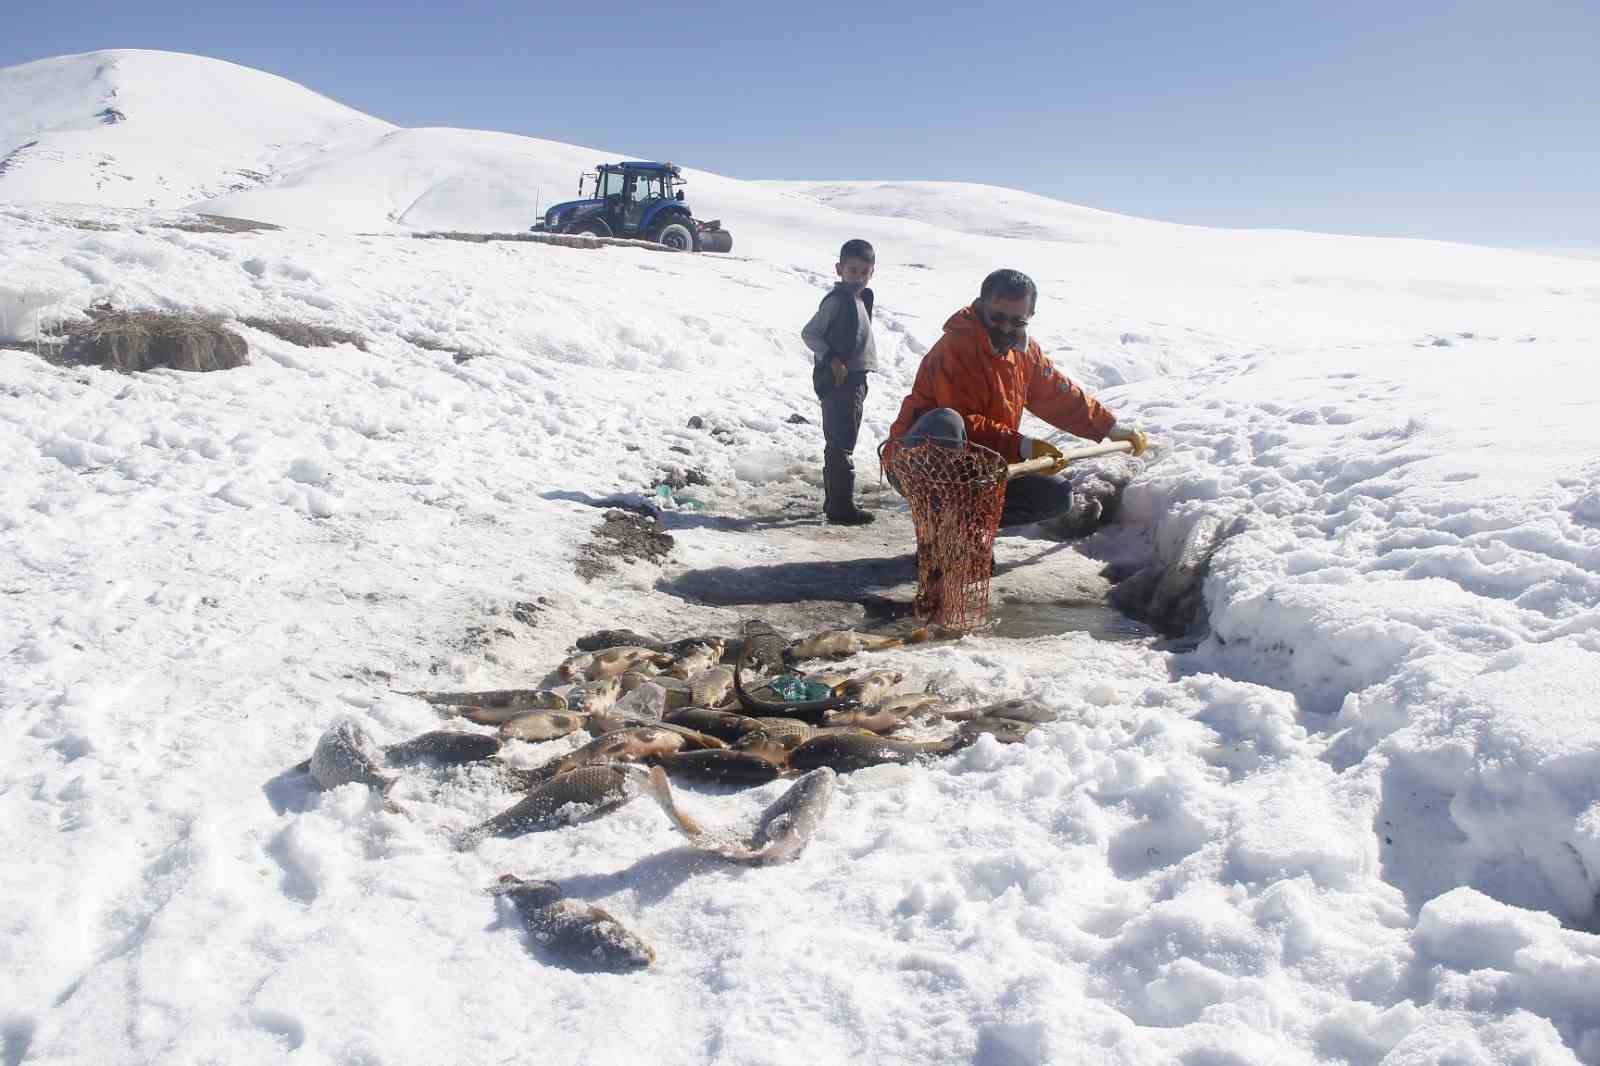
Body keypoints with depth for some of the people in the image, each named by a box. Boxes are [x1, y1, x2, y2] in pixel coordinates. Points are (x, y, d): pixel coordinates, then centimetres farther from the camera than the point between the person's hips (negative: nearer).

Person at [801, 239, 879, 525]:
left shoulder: (862, 298, 15)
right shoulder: (836, 300, -13)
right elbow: (809, 333, -15)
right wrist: (832, 360, -21)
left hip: (854, 379, 10)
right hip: (838, 380, -10)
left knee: (837, 444, 15)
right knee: (842, 445, -9)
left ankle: (834, 501, 25)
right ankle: (841, 507, -7)